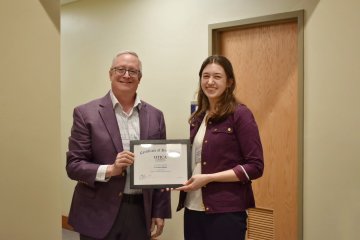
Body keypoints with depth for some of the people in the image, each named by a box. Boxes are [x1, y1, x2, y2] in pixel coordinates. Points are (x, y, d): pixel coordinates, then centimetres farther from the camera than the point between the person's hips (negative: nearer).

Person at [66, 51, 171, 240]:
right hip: (99, 215, -2)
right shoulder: (86, 113, -4)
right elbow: (73, 165, -6)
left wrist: (159, 212, 5)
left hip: (140, 213, 3)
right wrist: (110, 169, -21)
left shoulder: (155, 116, 5)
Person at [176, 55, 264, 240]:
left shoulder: (240, 114, -7)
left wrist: (209, 178, -16)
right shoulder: (197, 118, 10)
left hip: (226, 212, -5)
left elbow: (255, 166, -11)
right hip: (193, 209, 6)